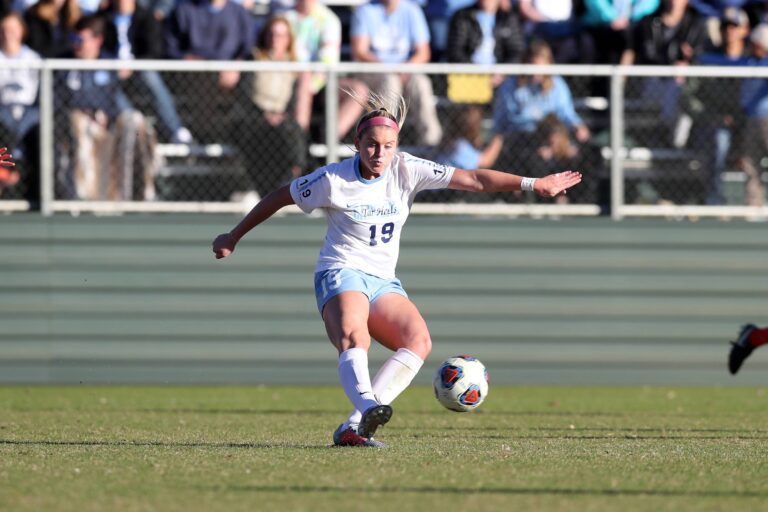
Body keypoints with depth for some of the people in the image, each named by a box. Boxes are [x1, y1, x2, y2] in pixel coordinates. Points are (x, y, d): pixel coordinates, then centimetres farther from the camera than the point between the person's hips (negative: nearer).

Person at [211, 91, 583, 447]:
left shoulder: (406, 170, 0)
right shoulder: (333, 180, -8)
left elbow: (473, 179, -2)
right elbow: (280, 197, 6)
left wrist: (532, 184, -8)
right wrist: (233, 237, 11)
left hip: (384, 282, 5)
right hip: (341, 274, -5)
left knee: (419, 341, -22)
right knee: (355, 338, -35)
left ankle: (353, 427, -30)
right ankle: (368, 407, -62)